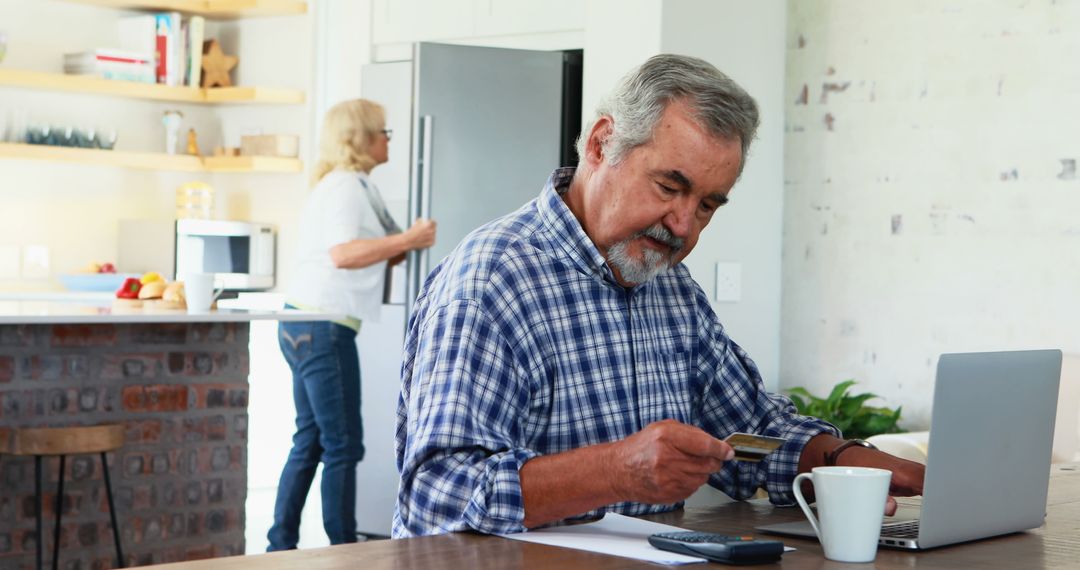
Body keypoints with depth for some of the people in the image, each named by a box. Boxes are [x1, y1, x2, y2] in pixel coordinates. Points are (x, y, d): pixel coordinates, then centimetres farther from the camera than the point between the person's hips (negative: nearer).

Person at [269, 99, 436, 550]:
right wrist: (408, 239, -22)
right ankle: (344, 550, -1)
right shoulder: (347, 185, -12)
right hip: (324, 326, -10)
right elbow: (343, 253, -25)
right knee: (343, 445, -5)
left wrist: (403, 245, 9)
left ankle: (281, 546, 17)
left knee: (310, 442, 13)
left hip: (306, 324, 10)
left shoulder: (343, 184, 19)